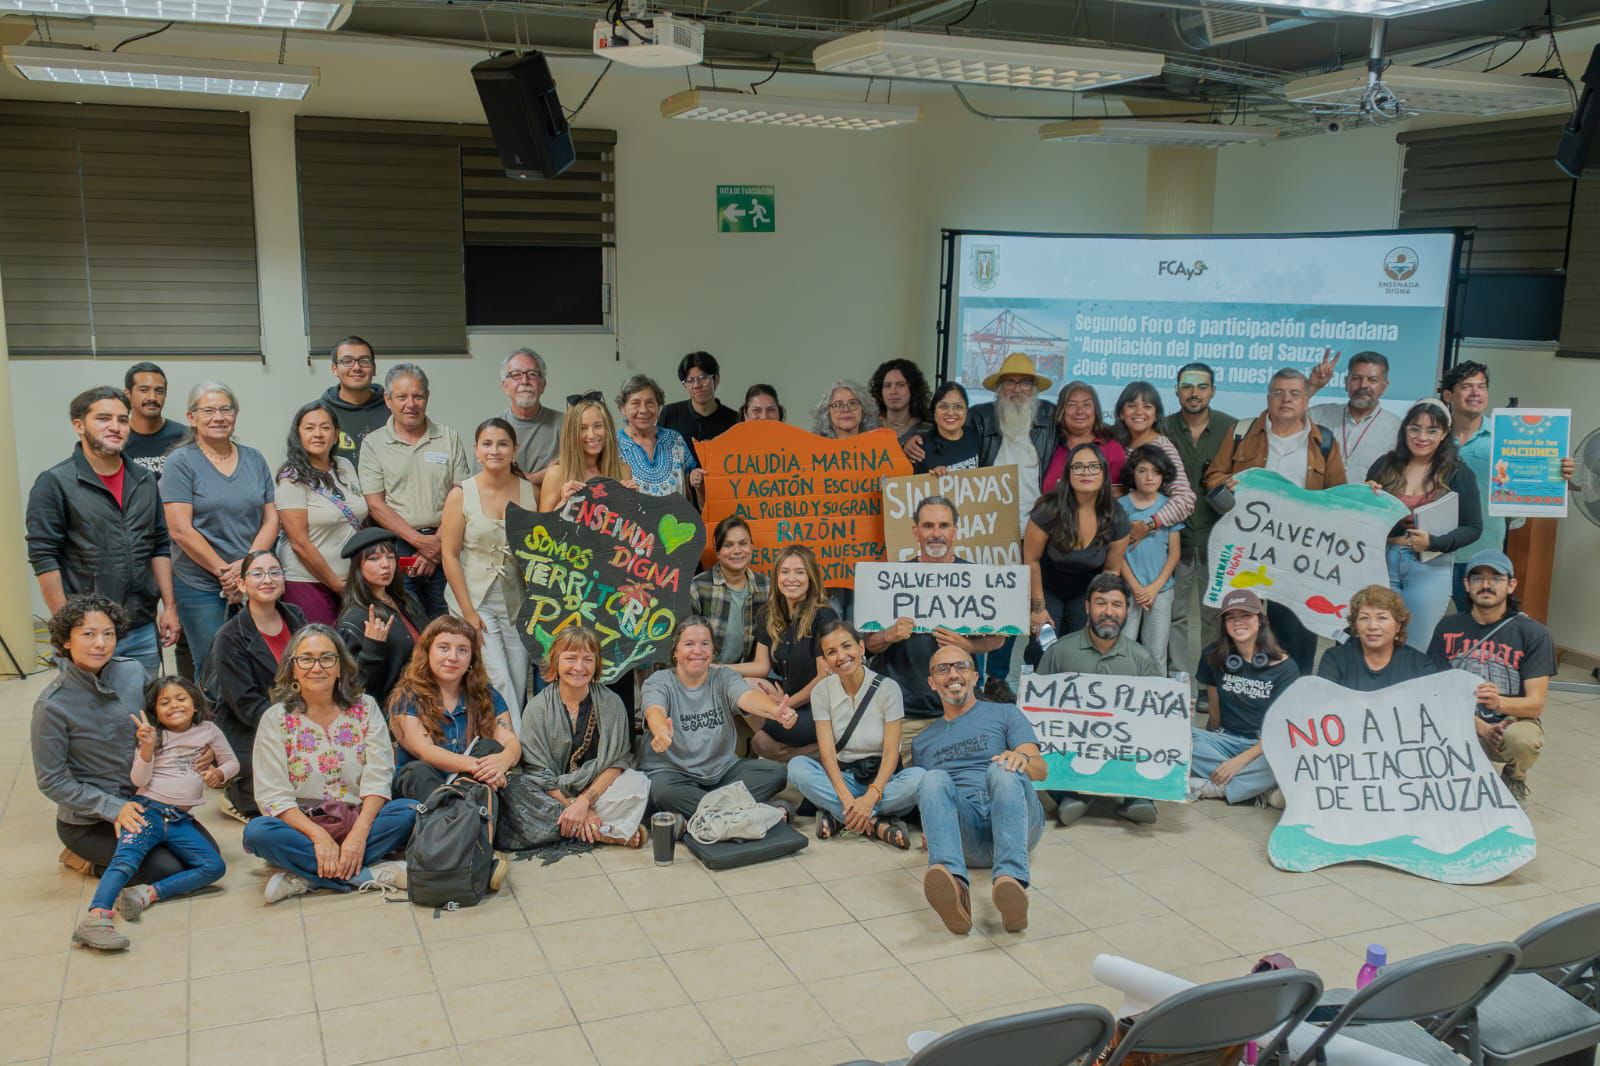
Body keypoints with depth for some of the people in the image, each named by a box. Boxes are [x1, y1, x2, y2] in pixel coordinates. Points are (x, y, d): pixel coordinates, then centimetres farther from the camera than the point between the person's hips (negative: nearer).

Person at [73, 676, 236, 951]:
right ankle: (96, 918, -47)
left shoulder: (208, 732, 14)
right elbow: (140, 780, -3)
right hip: (148, 810, -2)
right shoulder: (153, 736, 9)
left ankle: (146, 894, -24)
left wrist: (219, 773, 0)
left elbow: (232, 762, 23)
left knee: (215, 867, -19)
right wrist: (148, 746, -17)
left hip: (181, 820, 2)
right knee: (125, 860, -29)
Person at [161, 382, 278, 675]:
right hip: (201, 586, -4)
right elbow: (181, 530, -10)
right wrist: (224, 571, -11)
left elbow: (271, 519, 7)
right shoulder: (180, 462, -3)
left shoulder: (254, 460, 11)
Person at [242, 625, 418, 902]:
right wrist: (318, 836, -23)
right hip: (303, 826, -1)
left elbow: (378, 778, -6)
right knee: (257, 832, -32)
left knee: (411, 811, -27)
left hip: (359, 821, 1)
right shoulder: (276, 719, 0)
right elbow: (273, 796, -8)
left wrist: (359, 834, -22)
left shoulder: (365, 708, 4)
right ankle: (372, 875, -29)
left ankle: (305, 877, -25)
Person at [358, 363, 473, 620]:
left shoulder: (450, 438, 10)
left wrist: (438, 544, -7)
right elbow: (375, 505, -1)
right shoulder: (373, 443, 6)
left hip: (444, 549, 1)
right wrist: (420, 541, -11)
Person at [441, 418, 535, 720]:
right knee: (498, 684, -9)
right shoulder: (461, 494, -4)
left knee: (519, 685, 5)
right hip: (477, 601, -3)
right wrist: (467, 611, -10)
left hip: (518, 603, 3)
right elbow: (450, 555, -5)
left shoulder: (529, 491, 3)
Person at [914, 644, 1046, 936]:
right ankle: (954, 886, -57)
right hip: (963, 830, 2)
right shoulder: (923, 742, 31)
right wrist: (930, 830, 5)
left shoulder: (1005, 714, 21)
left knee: (1003, 769, -33)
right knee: (934, 779, -30)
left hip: (1016, 822, -1)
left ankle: (1010, 880, -56)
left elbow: (1040, 769, 6)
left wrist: (1022, 759, -19)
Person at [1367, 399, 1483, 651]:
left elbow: (1473, 528, -2)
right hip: (1382, 561, 2)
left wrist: (1434, 542, -17)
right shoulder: (1385, 465, 5)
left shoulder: (1458, 474, -1)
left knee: (1418, 650, 8)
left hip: (1428, 567, -2)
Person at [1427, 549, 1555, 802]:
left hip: (1513, 721, -1)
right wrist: (1480, 727, -16)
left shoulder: (1534, 634, -5)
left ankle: (1514, 781, 2)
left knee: (1523, 741, -37)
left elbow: (1535, 704, -10)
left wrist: (1499, 702, -33)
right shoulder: (1449, 627, 1)